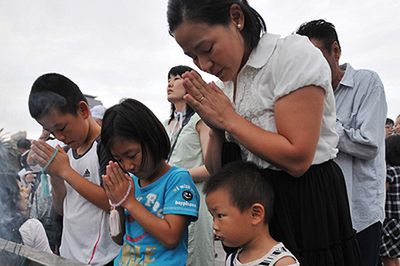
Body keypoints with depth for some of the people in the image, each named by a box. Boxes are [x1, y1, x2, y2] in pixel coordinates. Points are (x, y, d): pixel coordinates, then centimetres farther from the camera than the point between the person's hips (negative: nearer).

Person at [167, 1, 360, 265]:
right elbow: (217, 170, 6)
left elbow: (297, 159, -24)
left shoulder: (295, 53, -15)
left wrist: (229, 119, -17)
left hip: (308, 203, -6)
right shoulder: (227, 80, 4)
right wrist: (216, 126, -12)